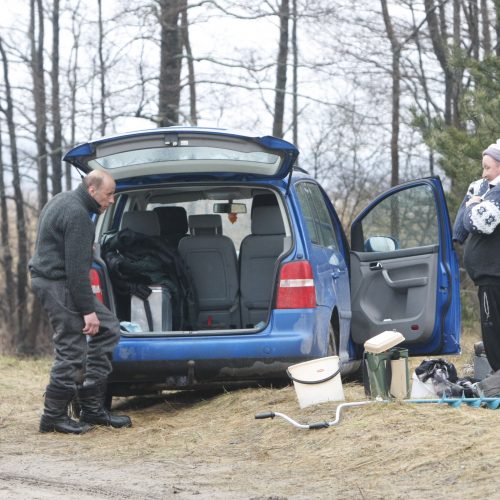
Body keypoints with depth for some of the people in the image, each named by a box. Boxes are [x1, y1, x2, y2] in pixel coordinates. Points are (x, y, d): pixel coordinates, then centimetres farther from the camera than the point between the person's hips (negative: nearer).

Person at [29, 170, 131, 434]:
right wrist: (88, 310, -20)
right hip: (58, 285, -11)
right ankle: (54, 417, 3)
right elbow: (77, 267, -22)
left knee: (108, 328, 12)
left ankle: (92, 409, 12)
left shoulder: (62, 201, 15)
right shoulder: (77, 215, -19)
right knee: (72, 351, -7)